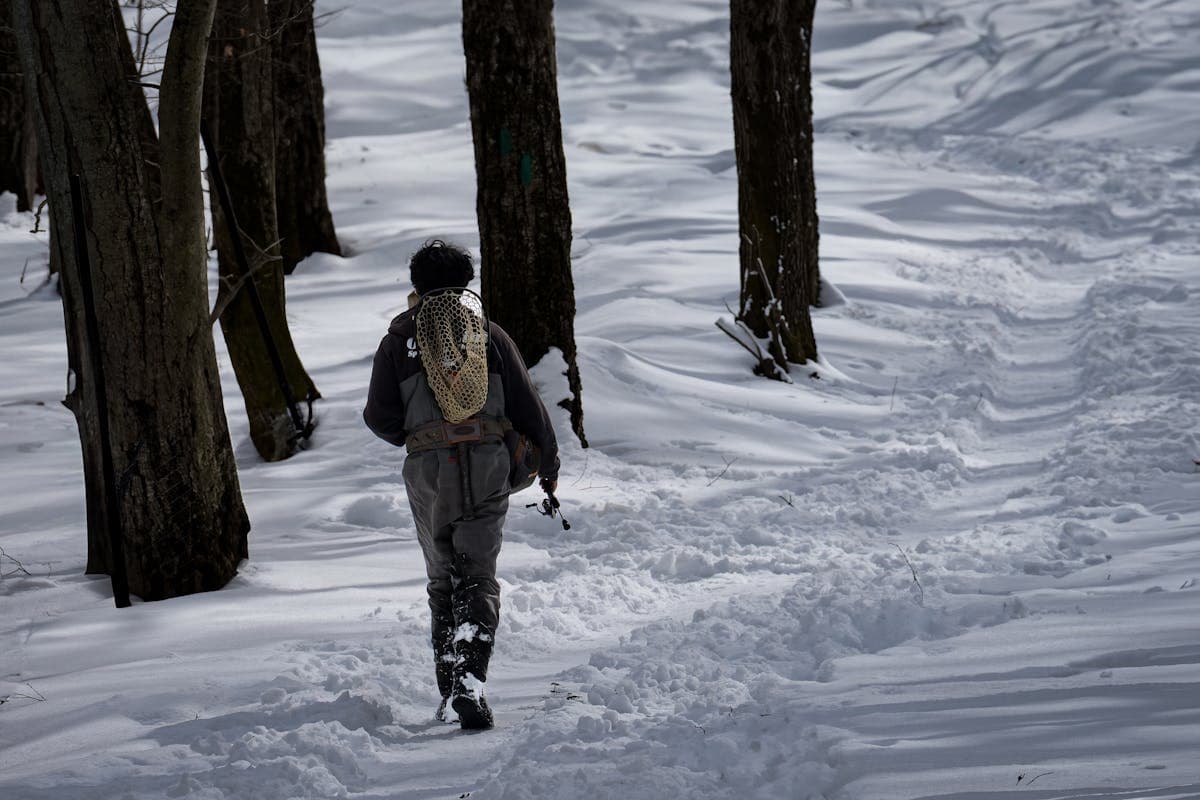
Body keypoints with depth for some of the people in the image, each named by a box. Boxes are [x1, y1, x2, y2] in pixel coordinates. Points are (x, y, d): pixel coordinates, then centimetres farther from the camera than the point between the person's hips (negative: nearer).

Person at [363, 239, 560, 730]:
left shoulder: (400, 339, 5)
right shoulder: (489, 334, 7)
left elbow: (379, 417, 4)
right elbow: (528, 406, 8)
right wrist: (549, 465, 21)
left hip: (428, 468, 0)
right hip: (488, 464, 0)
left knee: (443, 579, 14)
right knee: (478, 577, 0)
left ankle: (451, 686, 10)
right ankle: (469, 681, -19)